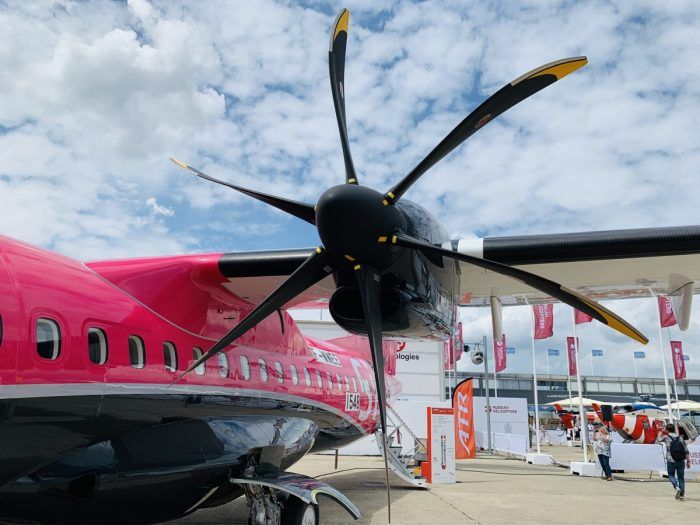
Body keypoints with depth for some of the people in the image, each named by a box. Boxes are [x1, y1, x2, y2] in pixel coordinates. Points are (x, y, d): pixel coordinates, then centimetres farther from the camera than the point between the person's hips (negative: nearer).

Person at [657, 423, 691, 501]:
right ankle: (682, 494, 11)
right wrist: (688, 461, 8)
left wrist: (662, 432, 29)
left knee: (671, 475, 14)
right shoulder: (681, 438, 3)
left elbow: (658, 439, 18)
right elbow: (686, 451, 2)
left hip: (671, 461, -2)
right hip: (681, 461, 2)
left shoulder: (666, 437, -4)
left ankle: (677, 487, -10)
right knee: (681, 477, 11)